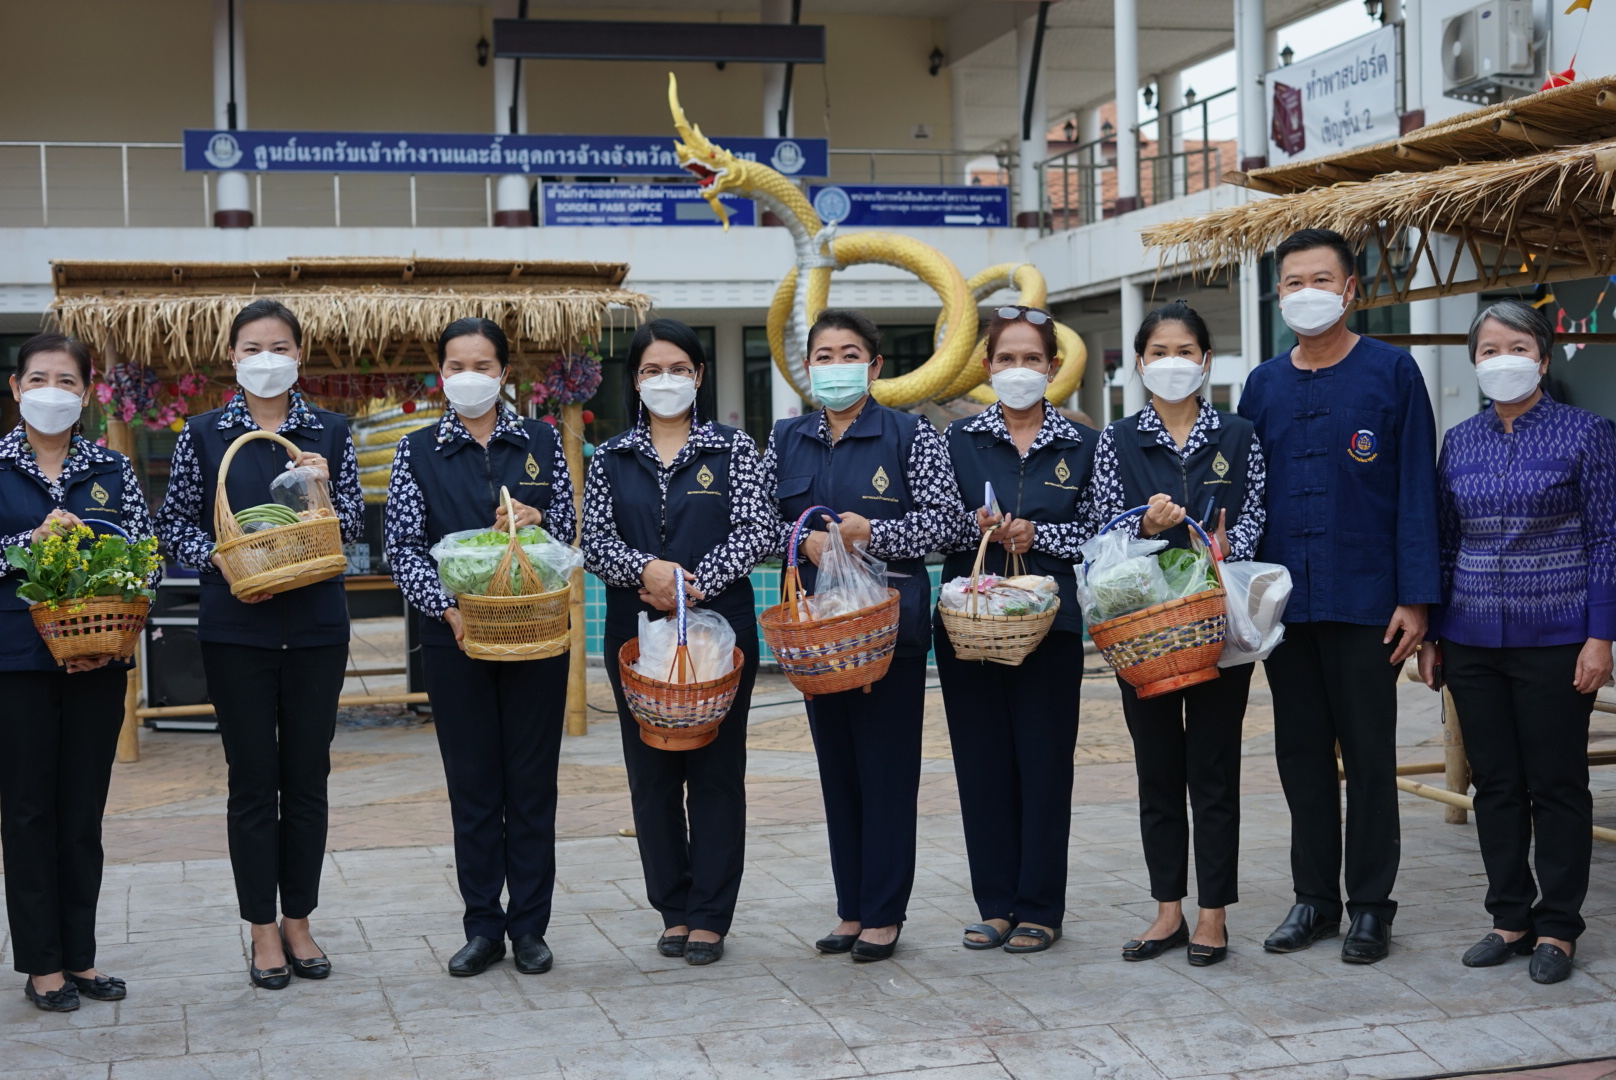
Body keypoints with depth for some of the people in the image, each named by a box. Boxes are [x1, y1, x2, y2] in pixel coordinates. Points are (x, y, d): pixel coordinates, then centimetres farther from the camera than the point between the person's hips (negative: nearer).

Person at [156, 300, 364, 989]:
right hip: (236, 629, -1)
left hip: (316, 628, 1)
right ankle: (263, 929, 13)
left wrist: (327, 486, -13)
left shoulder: (329, 433, 6)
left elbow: (355, 530, 6)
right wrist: (219, 561, -12)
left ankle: (299, 920, 20)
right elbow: (173, 524, 5)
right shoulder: (204, 435, 3)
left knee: (308, 775, 7)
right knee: (252, 778, 3)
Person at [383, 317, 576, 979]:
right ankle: (483, 927, 14)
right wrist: (448, 608, -16)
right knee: (472, 783, 4)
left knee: (533, 781, 4)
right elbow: (403, 547, -2)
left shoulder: (541, 443, 7)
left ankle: (530, 926, 13)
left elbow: (568, 530, 9)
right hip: (455, 634, 0)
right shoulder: (418, 452, 4)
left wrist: (537, 521, -14)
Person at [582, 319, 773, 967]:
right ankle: (673, 909, 16)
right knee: (651, 772, 5)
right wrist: (646, 568, -19)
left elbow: (757, 531, -5)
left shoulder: (732, 449, 5)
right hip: (636, 630, 2)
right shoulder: (610, 459, 9)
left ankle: (711, 915, 7)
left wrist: (694, 581, -17)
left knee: (717, 768, 0)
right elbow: (594, 541, 1)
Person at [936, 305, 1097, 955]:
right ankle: (995, 904, 14)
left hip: (1048, 620, -1)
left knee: (1045, 761, 0)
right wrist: (978, 528, -14)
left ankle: (1039, 908, 9)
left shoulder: (1080, 445, 7)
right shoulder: (960, 440, 8)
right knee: (981, 761, 4)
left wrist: (1036, 534, -12)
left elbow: (1096, 533, 2)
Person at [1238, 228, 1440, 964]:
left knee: (1369, 758, 4)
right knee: (1301, 754, 10)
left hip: (1363, 600, -4)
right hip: (1283, 601, 4)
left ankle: (1370, 906, 15)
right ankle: (1315, 898, 21)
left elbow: (1417, 489, -4)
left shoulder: (1391, 372, -2)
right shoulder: (1263, 385, 10)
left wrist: (1415, 598, -10)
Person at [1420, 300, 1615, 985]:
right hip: (1473, 642, 4)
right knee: (1495, 784, 9)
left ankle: (1557, 927, 13)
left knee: (1557, 784, 3)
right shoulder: (1459, 442, 9)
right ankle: (1511, 918, 20)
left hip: (1553, 640, -4)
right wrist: (1430, 635, 9)